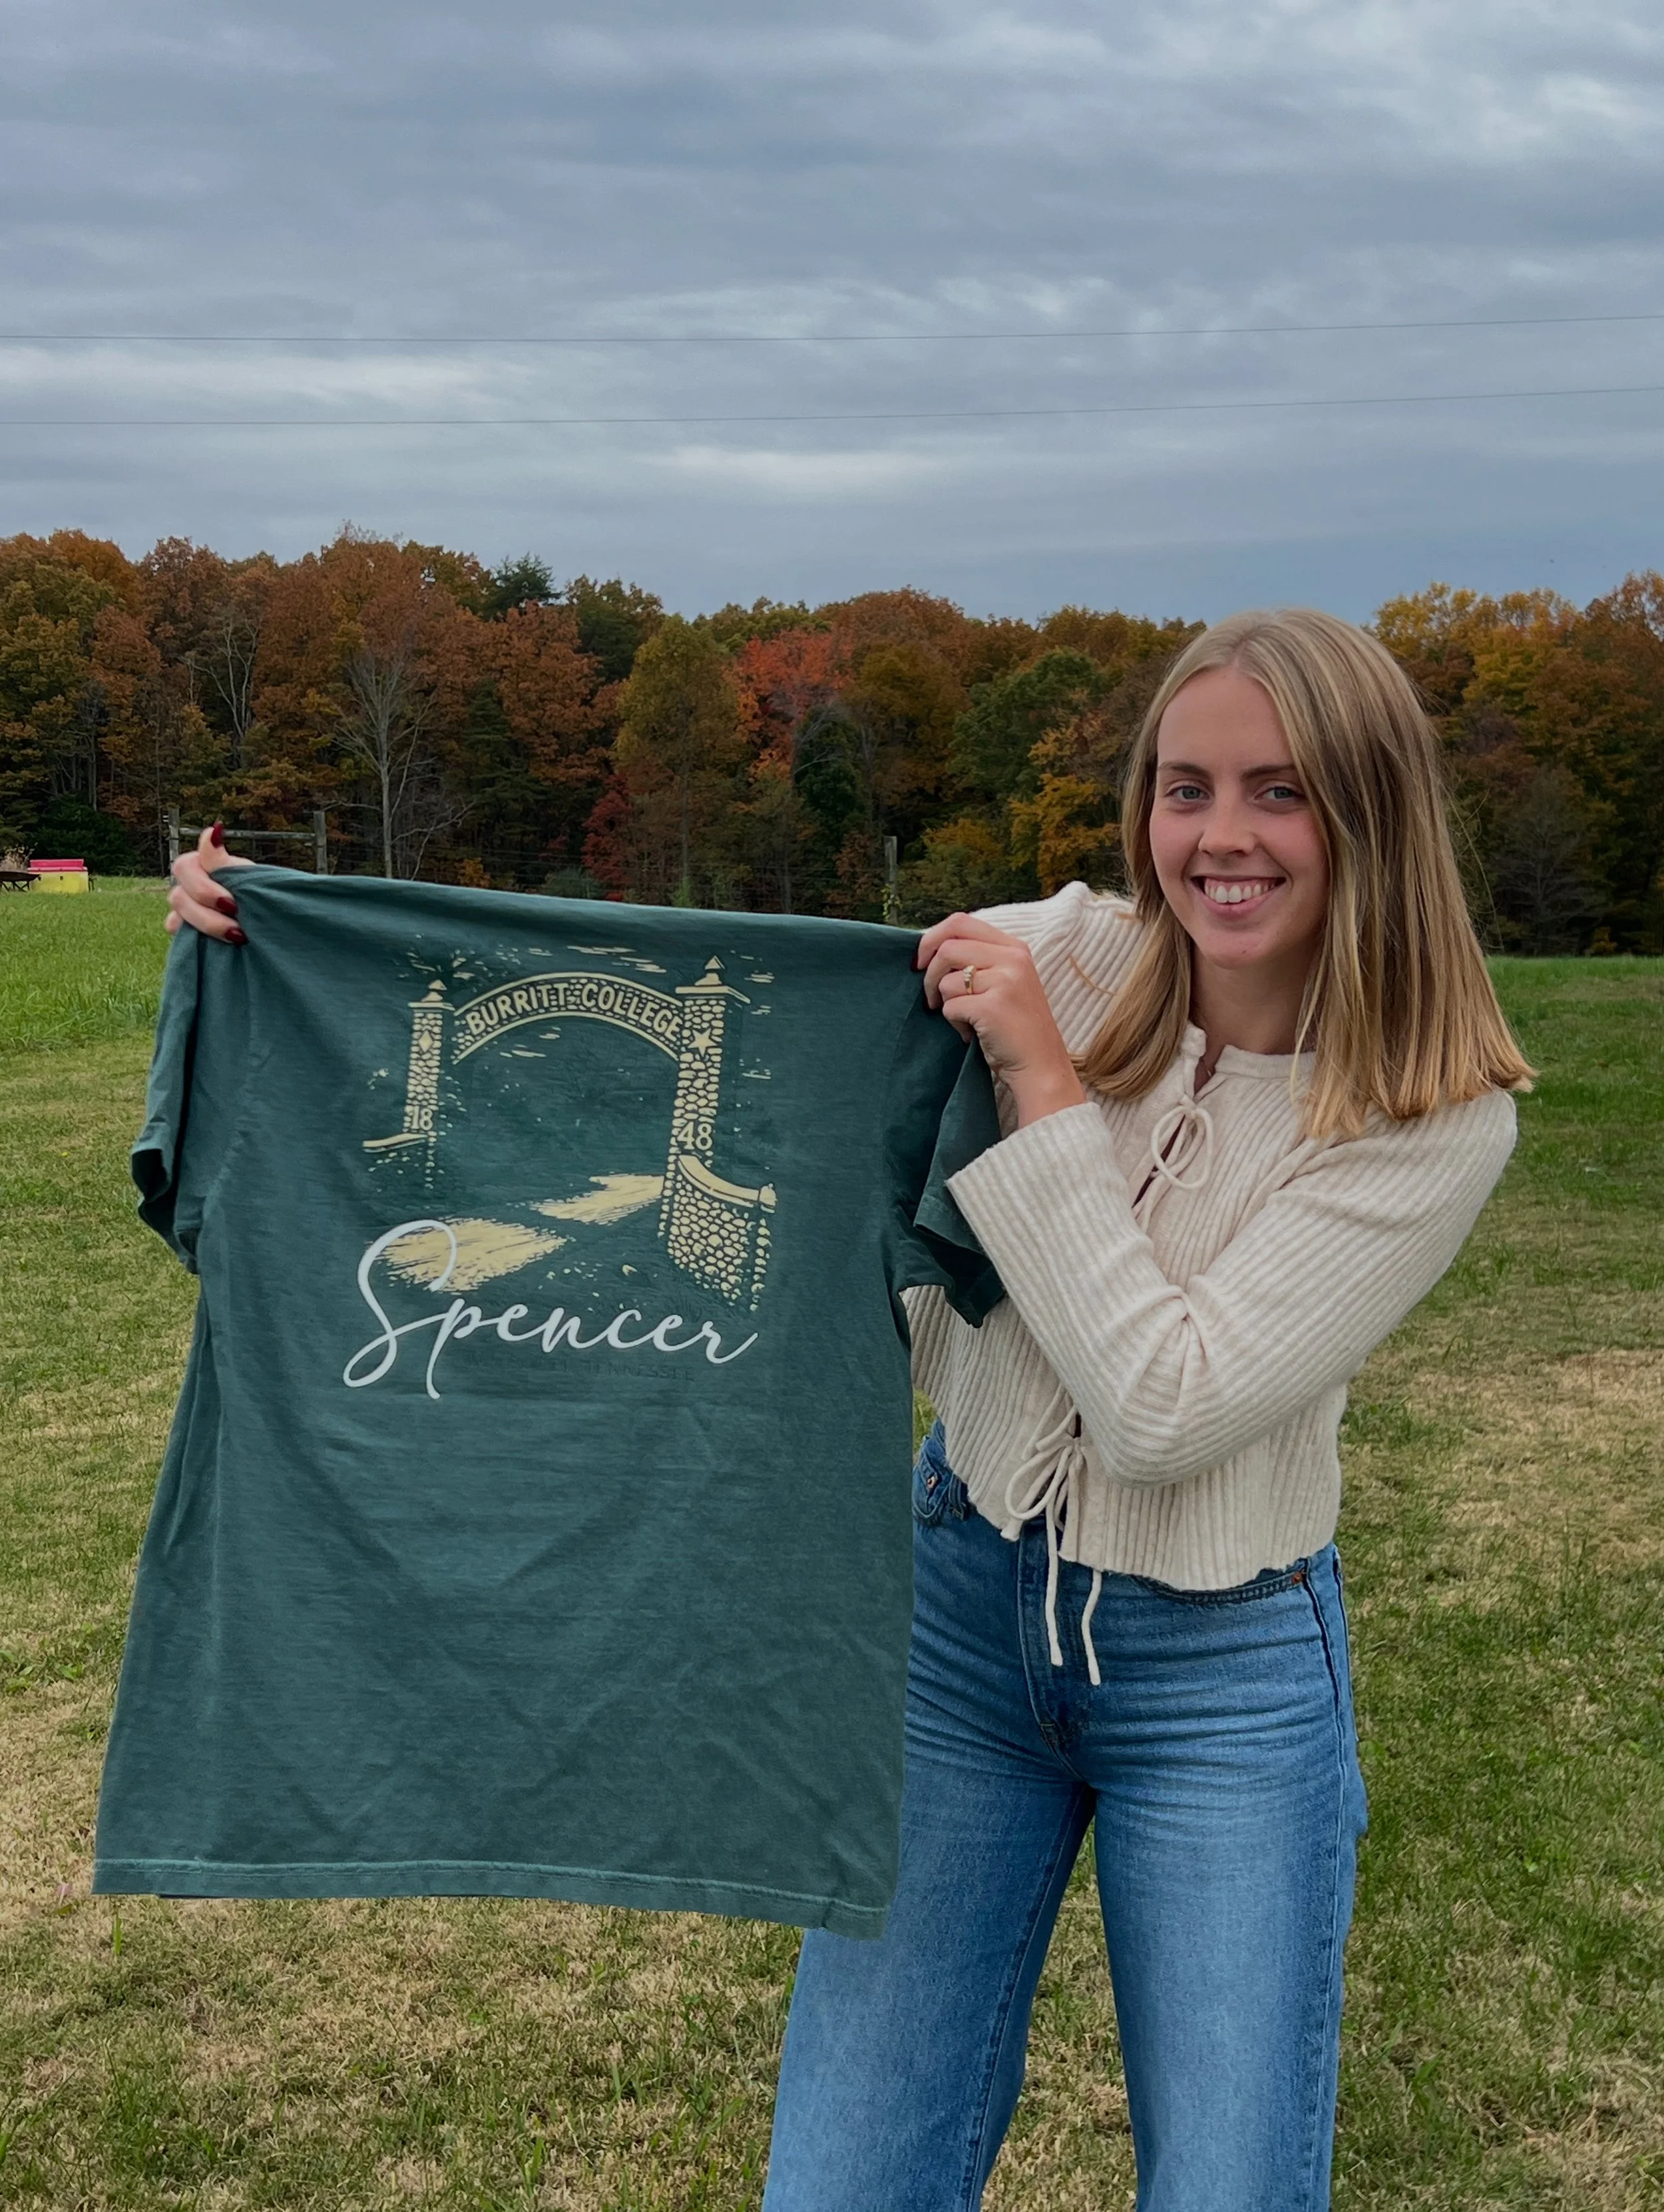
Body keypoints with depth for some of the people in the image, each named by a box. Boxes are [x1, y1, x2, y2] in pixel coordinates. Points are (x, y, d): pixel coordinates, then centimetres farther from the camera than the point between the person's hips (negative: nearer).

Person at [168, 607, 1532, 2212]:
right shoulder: (1064, 962, -8)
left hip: (1223, 1674, -2)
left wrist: (1044, 1085, -23)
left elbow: (1161, 1413, -21)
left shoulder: (1441, 1116, -15)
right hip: (963, 1602, 2)